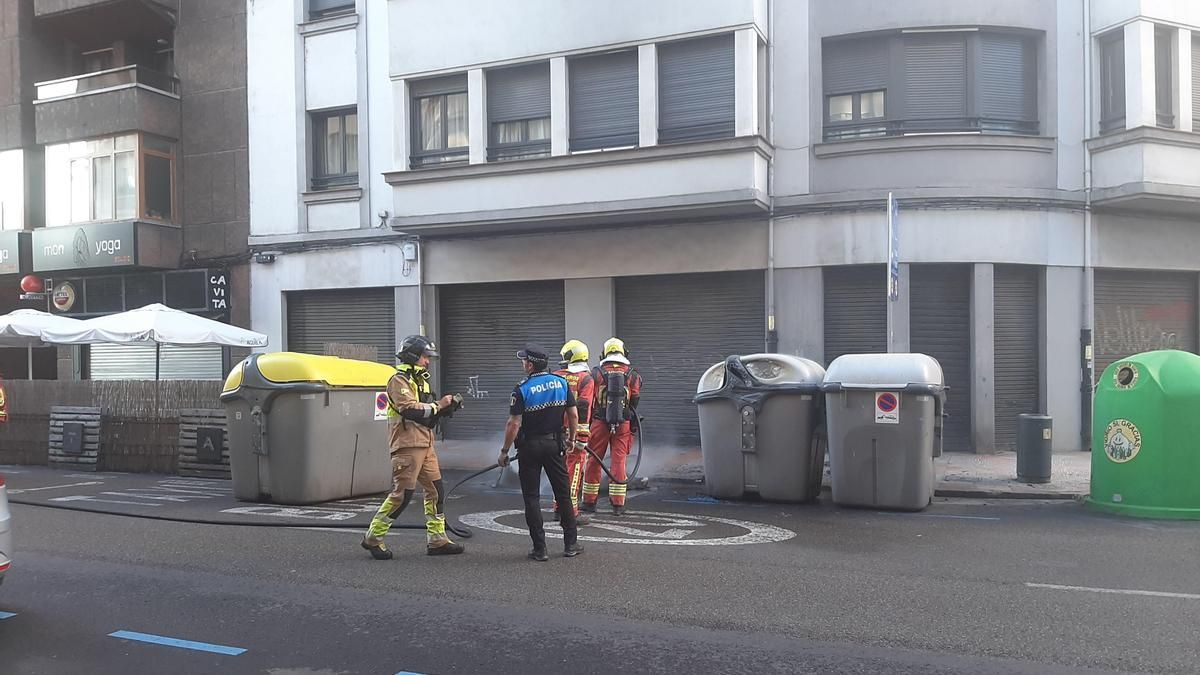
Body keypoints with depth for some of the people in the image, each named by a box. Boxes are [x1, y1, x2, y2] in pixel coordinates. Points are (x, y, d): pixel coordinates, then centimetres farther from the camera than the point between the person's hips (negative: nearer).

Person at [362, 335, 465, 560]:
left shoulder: (420, 381, 20)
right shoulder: (399, 381, -9)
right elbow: (410, 410, -23)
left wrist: (446, 407, 5)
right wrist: (438, 405, -16)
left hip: (425, 445, 9)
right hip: (407, 445, -9)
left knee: (436, 490, 8)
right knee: (402, 494, -7)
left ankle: (437, 539, 14)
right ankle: (373, 538, 5)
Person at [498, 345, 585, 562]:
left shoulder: (522, 390, -13)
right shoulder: (561, 383, 0)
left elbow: (514, 424, -15)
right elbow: (573, 415, 2)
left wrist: (504, 451, -7)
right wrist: (572, 438, 17)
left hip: (530, 447, -4)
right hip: (554, 444, 4)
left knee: (532, 497, 5)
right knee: (563, 493, 13)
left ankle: (540, 549, 5)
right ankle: (571, 544, 18)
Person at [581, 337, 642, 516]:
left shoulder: (596, 373, 2)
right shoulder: (632, 375, 3)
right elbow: (634, 402, 4)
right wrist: (633, 426, 12)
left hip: (600, 423, 0)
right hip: (623, 424, 0)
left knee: (594, 461, 8)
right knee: (619, 462, 3)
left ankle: (589, 502, 13)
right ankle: (618, 505, 4)